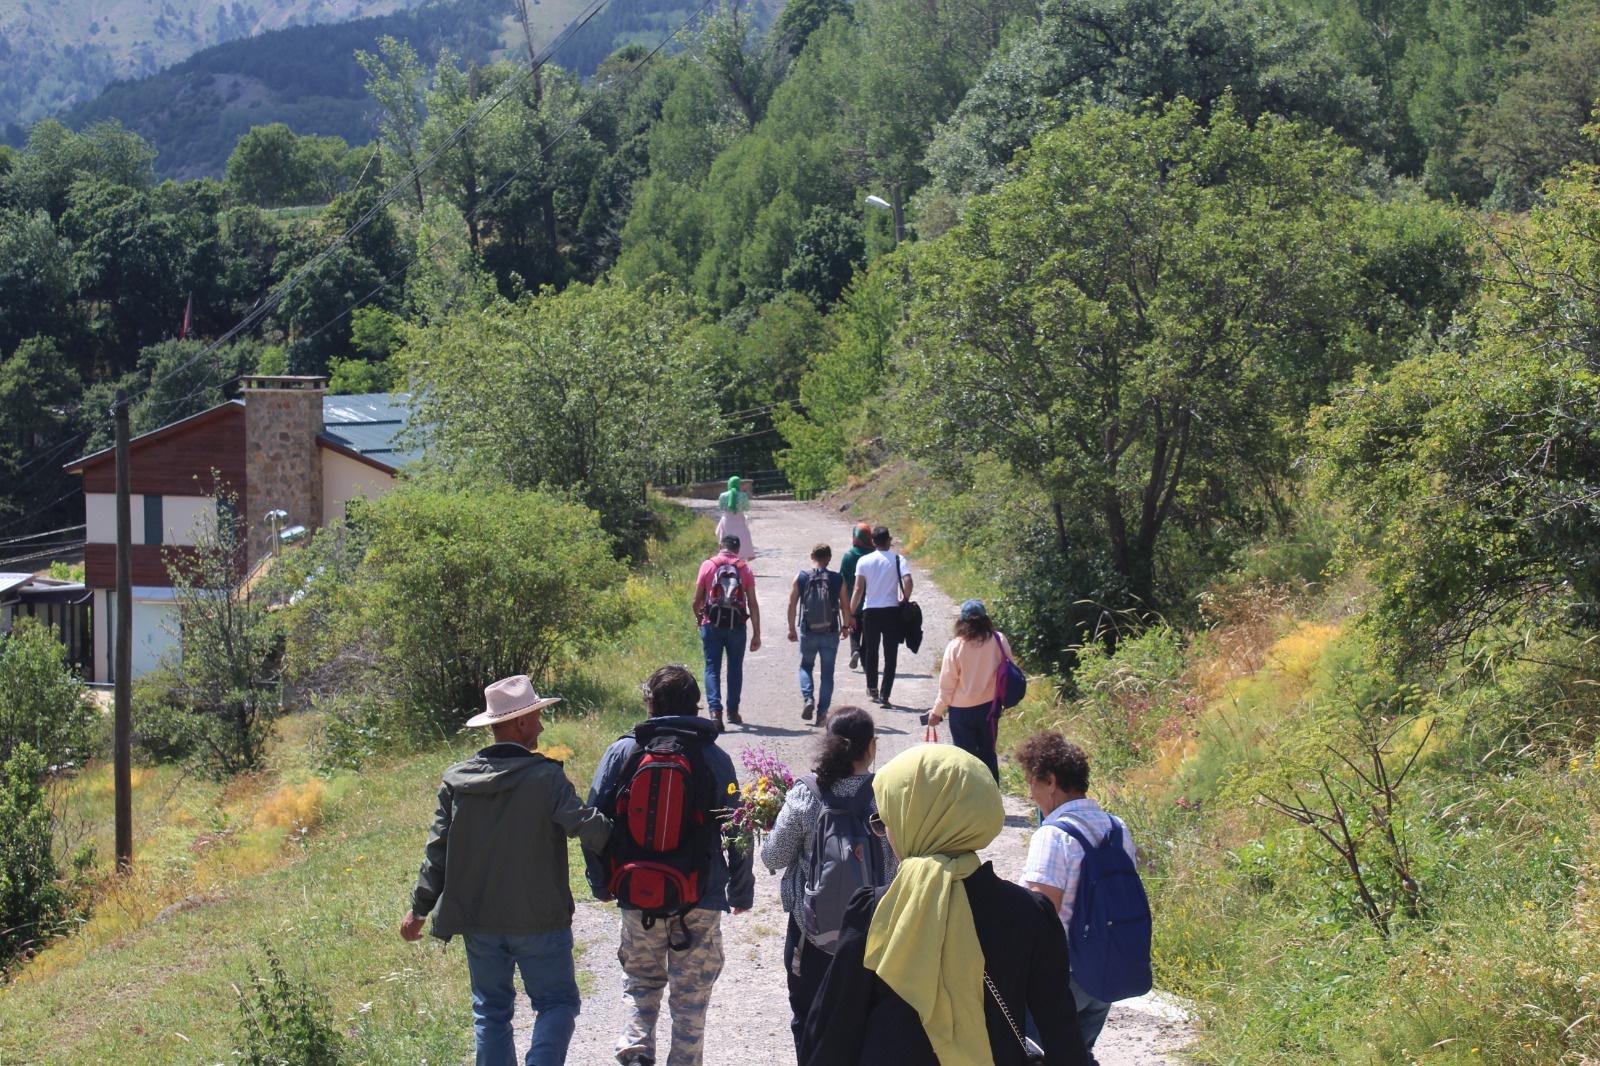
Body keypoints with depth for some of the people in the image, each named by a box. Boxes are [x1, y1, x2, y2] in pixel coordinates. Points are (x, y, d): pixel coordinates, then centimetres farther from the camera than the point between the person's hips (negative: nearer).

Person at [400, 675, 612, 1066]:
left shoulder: (456, 780, 0)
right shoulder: (546, 776, -14)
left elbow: (438, 850, 3)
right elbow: (587, 827, -19)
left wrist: (419, 908, 11)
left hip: (478, 923, 4)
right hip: (539, 920, -4)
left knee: (490, 1011, 16)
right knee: (557, 1003, 8)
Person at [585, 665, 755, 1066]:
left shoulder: (622, 752, -3)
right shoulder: (716, 759, -3)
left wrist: (601, 882, 11)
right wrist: (742, 892, 10)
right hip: (701, 901, -1)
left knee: (641, 980, 19)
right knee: (691, 994, 10)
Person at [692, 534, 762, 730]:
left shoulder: (708, 565, 0)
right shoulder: (744, 568, 2)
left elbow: (697, 600, -1)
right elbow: (753, 604, -1)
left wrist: (699, 619, 18)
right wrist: (756, 634, 1)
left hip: (712, 625, -1)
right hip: (737, 626, 1)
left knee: (712, 668, 0)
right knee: (735, 668, 16)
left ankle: (715, 710, -17)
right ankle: (733, 710, 24)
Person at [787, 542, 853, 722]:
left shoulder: (800, 578, -2)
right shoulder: (838, 580, -2)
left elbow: (792, 604, 0)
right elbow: (845, 606, 1)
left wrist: (792, 629, 9)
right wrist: (846, 626, 17)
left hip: (808, 633, 0)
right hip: (831, 633, 0)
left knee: (806, 666, 19)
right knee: (827, 673, 9)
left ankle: (807, 699, -4)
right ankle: (822, 711, 7)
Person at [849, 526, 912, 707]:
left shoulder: (864, 561, -1)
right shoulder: (898, 560, -2)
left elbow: (858, 589, -4)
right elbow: (908, 581, -16)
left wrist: (851, 613, -1)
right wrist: (905, 600, 1)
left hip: (870, 611, 1)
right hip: (891, 611, -1)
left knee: (870, 651, 18)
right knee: (890, 654, 3)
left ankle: (872, 690, 26)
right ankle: (885, 694, -4)